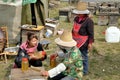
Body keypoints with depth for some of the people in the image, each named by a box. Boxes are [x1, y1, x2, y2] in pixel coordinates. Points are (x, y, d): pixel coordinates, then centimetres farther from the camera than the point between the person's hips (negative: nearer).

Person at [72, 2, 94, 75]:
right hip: (76, 41, 8)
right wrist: (72, 37, 22)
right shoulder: (76, 18, 4)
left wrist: (90, 43, -17)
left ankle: (84, 71, 23)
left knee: (83, 56, 6)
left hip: (83, 42, -8)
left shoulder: (88, 21, -20)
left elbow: (91, 33, -17)